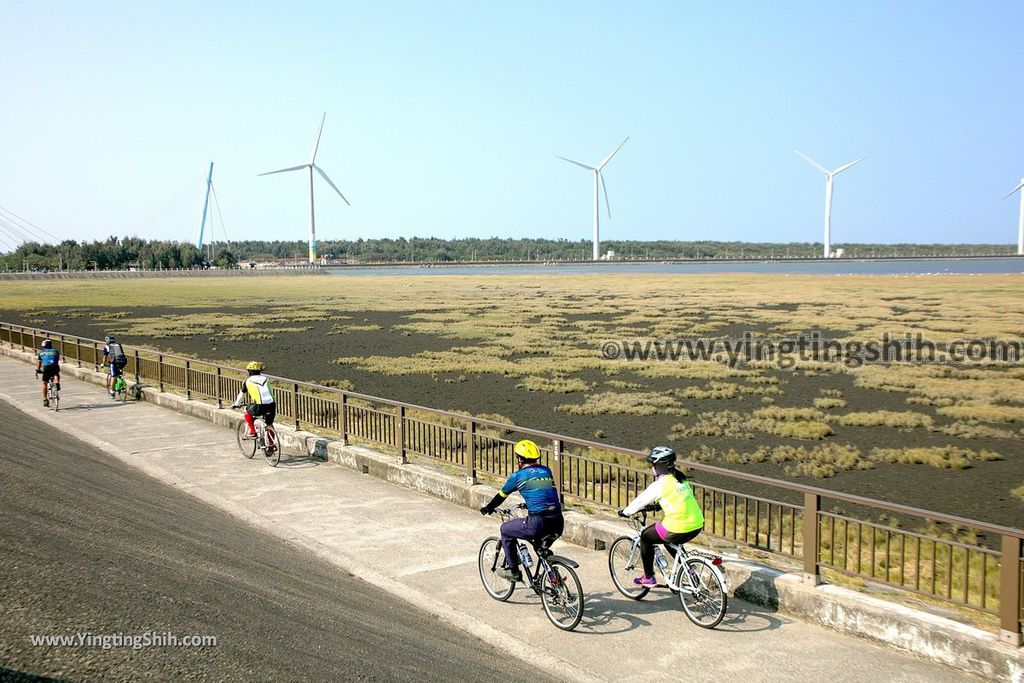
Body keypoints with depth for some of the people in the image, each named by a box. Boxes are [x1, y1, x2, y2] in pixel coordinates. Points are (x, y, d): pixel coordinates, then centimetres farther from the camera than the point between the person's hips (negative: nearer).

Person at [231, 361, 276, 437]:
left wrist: (236, 404, 41)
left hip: (260, 406, -3)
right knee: (269, 425, 23)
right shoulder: (266, 379, 20)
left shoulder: (248, 380, 12)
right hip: (272, 405, 4)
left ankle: (252, 432, 17)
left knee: (248, 413, 26)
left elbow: (242, 394, 24)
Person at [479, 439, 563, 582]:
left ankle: (513, 571, 21)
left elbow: (501, 495, 17)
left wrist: (487, 508, 35)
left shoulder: (518, 476, 4)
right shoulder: (546, 471, 17)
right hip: (558, 523, 6)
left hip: (538, 523, -6)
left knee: (505, 530, 18)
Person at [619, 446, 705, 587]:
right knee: (667, 539, 35)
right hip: (697, 526, 8)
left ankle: (648, 578, 20)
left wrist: (625, 512, 16)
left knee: (646, 537, 15)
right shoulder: (681, 479, 13)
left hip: (678, 531, -8)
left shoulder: (661, 484, -10)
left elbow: (641, 501, 0)